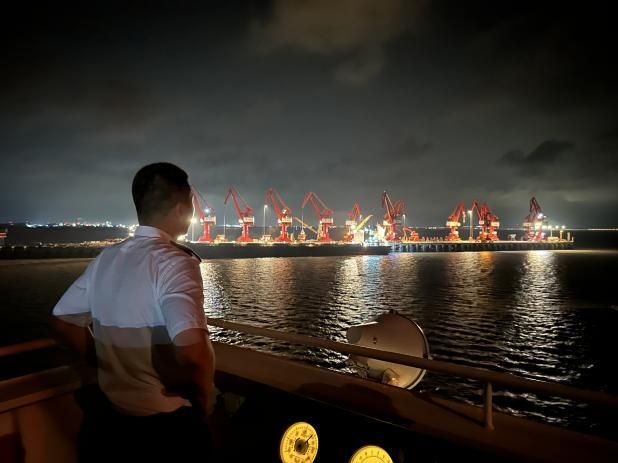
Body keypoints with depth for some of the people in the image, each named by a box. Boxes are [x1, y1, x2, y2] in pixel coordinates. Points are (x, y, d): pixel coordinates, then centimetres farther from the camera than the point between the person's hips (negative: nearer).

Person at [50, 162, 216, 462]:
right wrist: (203, 401, -16)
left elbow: (62, 323, 9)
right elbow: (191, 351, -35)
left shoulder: (105, 259, -2)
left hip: (108, 417, 5)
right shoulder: (173, 261, -23)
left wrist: (111, 365, 10)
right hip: (167, 425, -5)